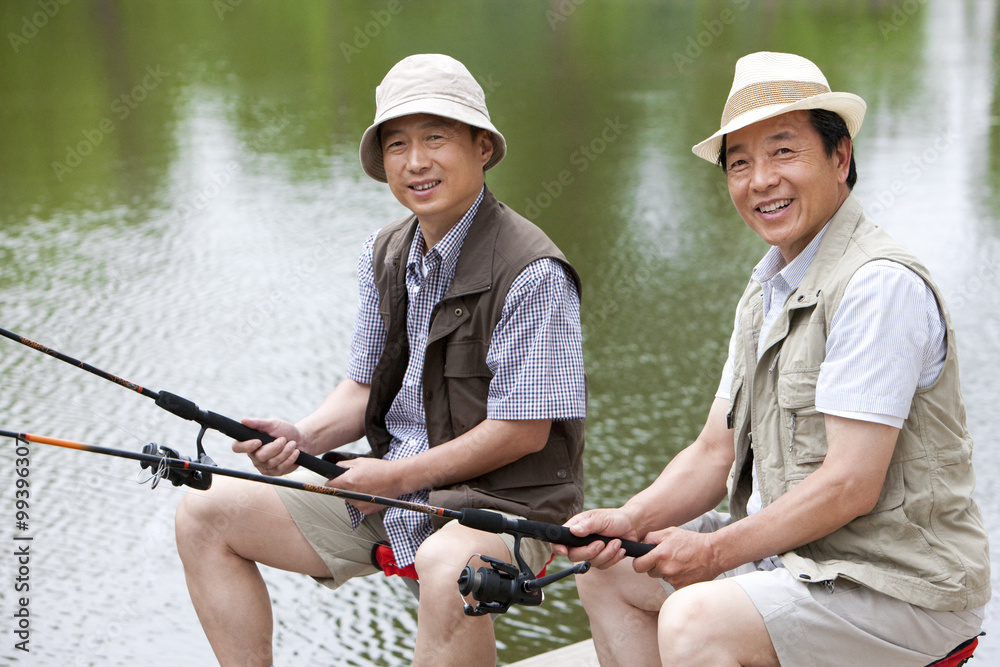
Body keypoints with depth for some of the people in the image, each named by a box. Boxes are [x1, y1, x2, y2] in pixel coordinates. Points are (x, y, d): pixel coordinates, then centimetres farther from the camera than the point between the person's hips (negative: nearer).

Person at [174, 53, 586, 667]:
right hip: (389, 488, 8)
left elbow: (524, 429, -18)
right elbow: (367, 386, 13)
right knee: (205, 515, 4)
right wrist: (305, 437, -8)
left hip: (505, 502, -7)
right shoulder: (385, 255, 6)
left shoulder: (533, 273, -18)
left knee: (449, 568, -43)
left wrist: (400, 475, -15)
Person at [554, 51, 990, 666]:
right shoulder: (765, 293, 12)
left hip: (901, 587, -9)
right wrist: (630, 520, -5)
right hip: (788, 555, 10)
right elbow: (715, 454, 12)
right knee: (609, 572, 10)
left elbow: (850, 486, -23)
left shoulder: (881, 285, -19)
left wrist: (716, 552, -15)